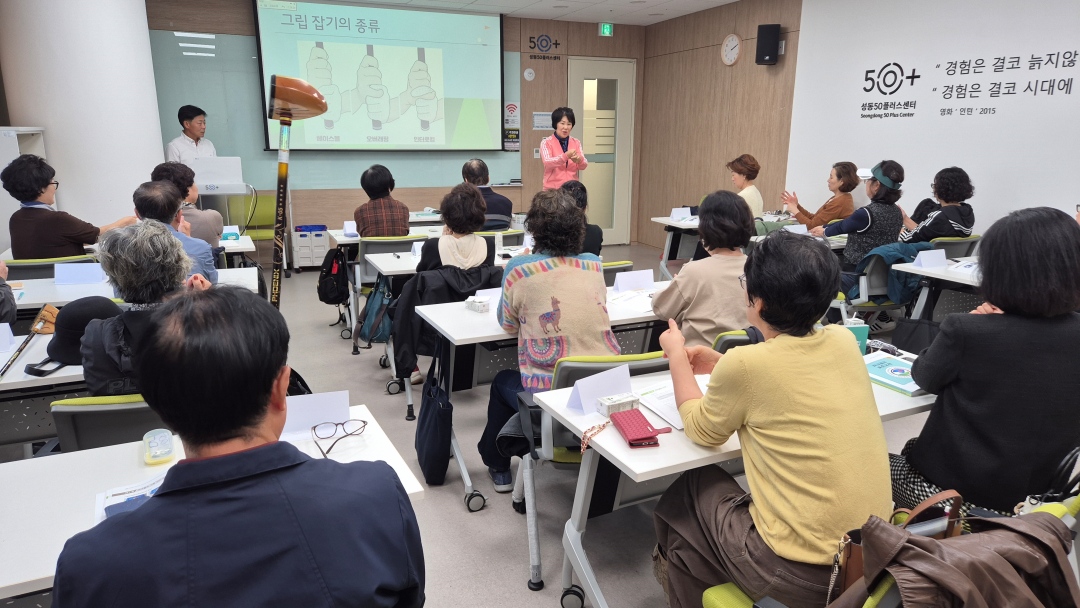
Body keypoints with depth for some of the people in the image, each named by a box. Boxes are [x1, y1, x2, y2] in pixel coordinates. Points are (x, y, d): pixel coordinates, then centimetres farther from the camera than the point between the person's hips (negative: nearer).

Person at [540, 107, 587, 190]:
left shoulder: (576, 143, 10)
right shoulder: (546, 142, -1)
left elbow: (583, 166, 0)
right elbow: (547, 163, -17)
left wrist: (579, 160, -24)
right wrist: (565, 156, -33)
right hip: (552, 189, -3)